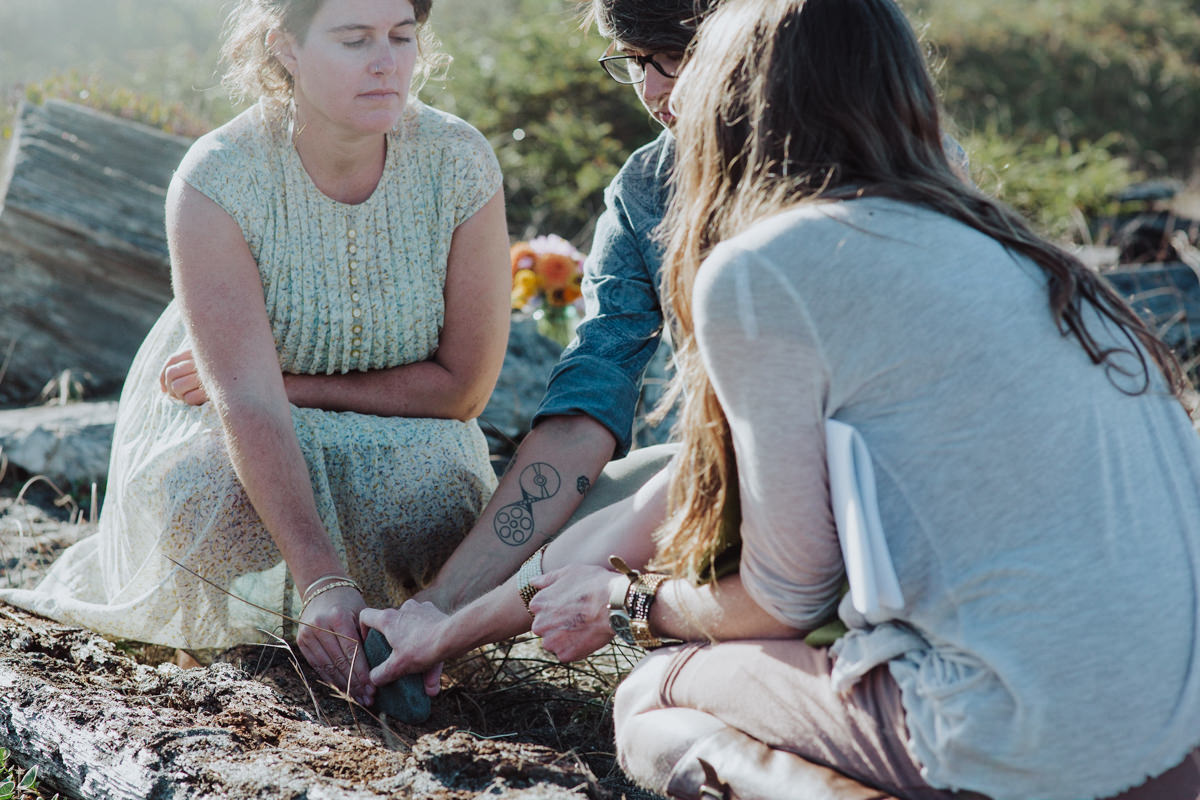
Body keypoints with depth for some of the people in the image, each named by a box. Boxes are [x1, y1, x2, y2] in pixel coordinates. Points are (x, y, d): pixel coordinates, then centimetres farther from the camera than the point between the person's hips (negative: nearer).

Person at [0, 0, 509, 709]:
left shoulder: (458, 161, -19)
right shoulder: (218, 179, -24)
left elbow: (463, 384, -13)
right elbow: (247, 400, -32)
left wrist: (284, 383, -20)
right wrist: (324, 583, -45)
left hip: (400, 431, 1)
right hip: (233, 436, -1)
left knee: (438, 508, -32)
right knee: (203, 502, -34)